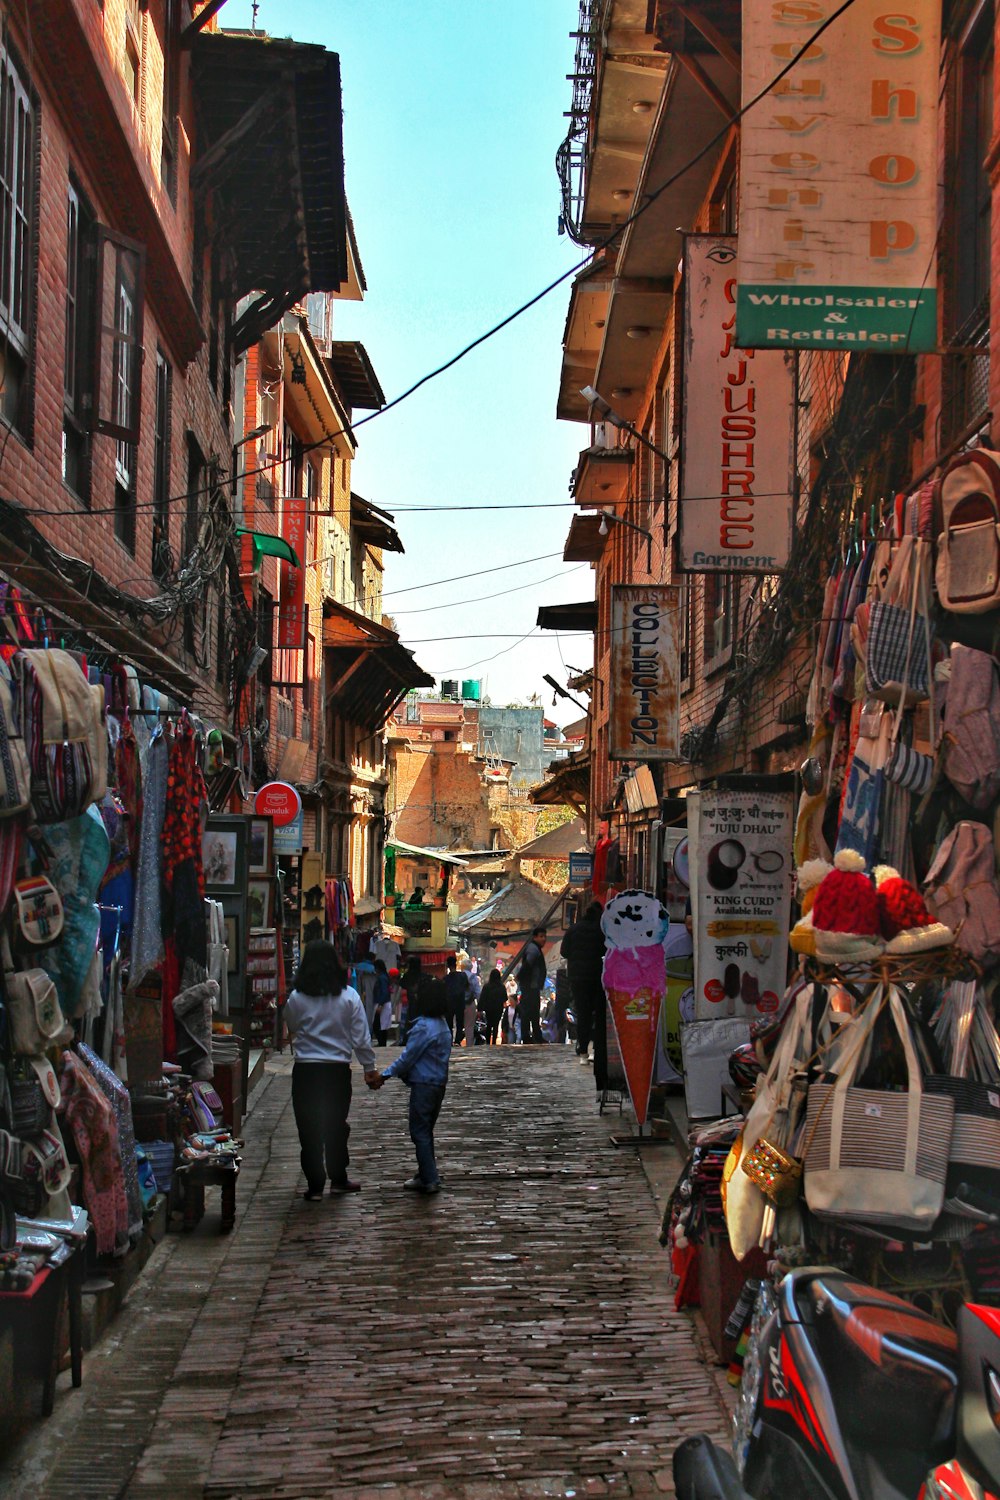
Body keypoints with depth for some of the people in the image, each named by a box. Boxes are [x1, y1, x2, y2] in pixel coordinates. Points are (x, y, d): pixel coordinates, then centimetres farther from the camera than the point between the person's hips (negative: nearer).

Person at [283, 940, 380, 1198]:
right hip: (338, 1070, 1)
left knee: (309, 1129, 7)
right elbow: (361, 1038, -2)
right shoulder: (349, 997, -6)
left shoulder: (296, 998, -6)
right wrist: (370, 1067, 8)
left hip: (305, 1070, -1)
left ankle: (315, 1185, 9)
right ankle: (338, 1179, 24)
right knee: (336, 1126, 16)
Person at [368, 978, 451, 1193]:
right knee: (426, 1131, 18)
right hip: (439, 1083, 9)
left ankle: (429, 1180, -3)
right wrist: (389, 1073, 14)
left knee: (420, 1132, -2)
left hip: (424, 1085, -9)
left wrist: (384, 1075, -8)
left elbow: (408, 1057, -16)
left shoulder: (425, 1027, -19)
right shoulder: (443, 1025, 10)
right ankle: (427, 1176, 23)